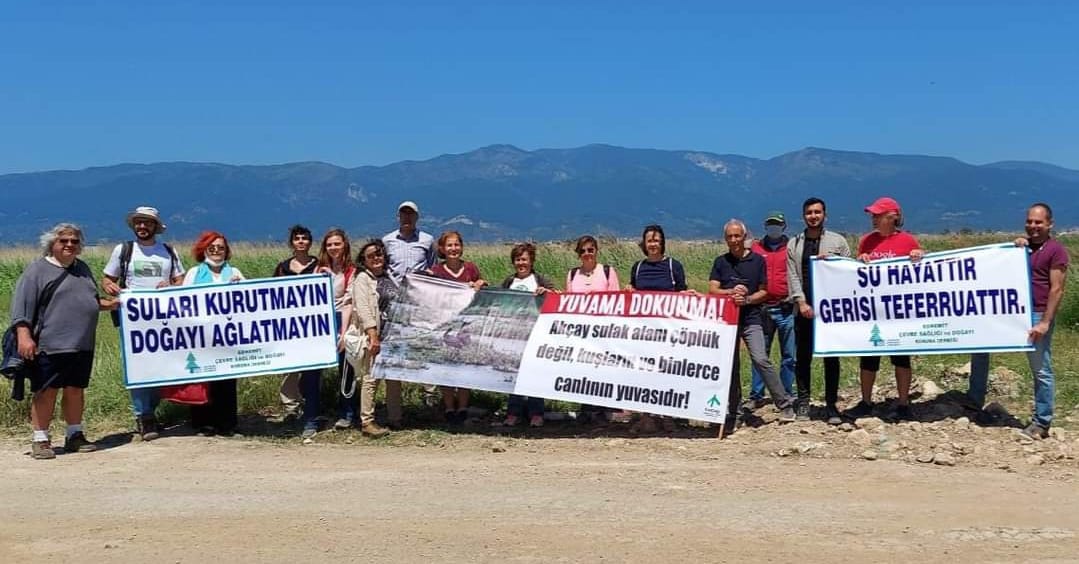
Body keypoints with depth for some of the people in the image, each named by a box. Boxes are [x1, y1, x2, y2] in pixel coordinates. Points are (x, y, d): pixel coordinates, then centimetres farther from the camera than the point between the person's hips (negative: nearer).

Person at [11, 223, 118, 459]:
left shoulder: (82, 268, 17)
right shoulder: (37, 270, -3)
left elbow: (92, 299, 29)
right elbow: (22, 305, -9)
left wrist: (108, 304, 10)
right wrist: (24, 335, -18)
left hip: (82, 345, 6)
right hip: (50, 345, -6)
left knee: (76, 390, 12)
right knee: (46, 392, -2)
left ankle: (75, 435, 22)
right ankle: (40, 440, 7)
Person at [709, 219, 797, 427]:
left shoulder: (757, 260, 4)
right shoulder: (720, 262, 10)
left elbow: (764, 292, 3)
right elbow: (712, 289, 1)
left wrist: (747, 299, -14)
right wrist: (731, 292, -17)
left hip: (751, 318, -3)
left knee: (760, 359, -16)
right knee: (730, 363, 8)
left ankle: (785, 403, -9)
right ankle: (732, 407, 19)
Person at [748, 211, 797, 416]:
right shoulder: (755, 248, 10)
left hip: (786, 309, -1)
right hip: (761, 308, 1)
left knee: (789, 356, 3)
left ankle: (787, 397, 13)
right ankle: (756, 396, 12)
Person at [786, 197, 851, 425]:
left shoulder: (837, 241, 6)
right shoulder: (794, 244, 10)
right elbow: (792, 276, 3)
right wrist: (801, 302, -8)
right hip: (804, 308, 2)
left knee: (831, 357, 1)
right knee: (803, 357, 5)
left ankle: (831, 405, 7)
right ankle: (803, 402, 13)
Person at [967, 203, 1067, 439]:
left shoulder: (1056, 250, -7)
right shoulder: (1023, 244, 15)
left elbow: (1057, 289, -12)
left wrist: (1045, 322, -18)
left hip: (1037, 316, -8)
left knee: (1041, 371, 0)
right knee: (980, 344, 11)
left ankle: (1041, 423, 9)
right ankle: (975, 401, 21)